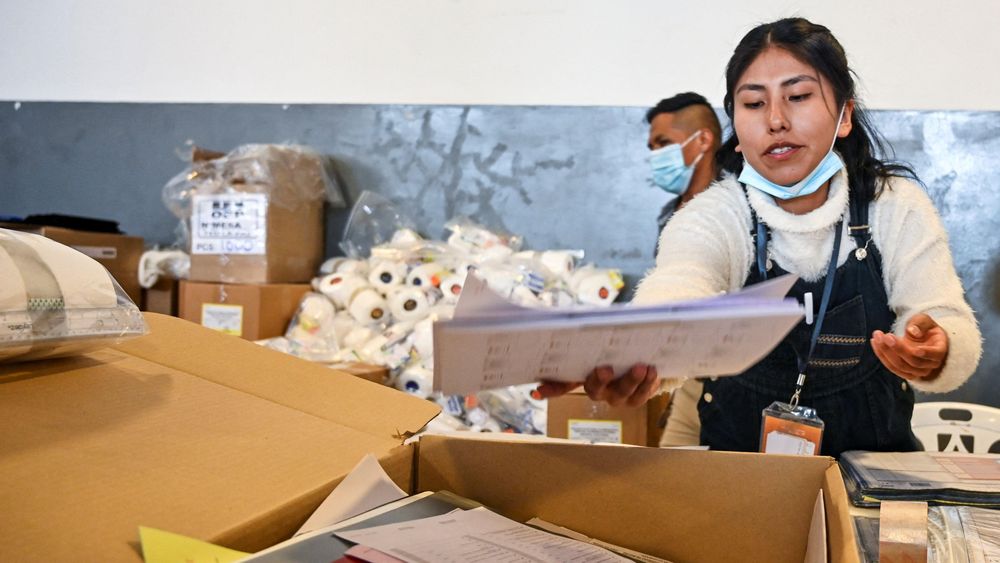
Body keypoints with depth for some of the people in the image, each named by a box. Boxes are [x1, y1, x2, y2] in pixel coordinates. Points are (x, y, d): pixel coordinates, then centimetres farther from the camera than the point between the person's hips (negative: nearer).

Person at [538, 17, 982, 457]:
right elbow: (675, 300, -32)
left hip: (876, 465, 3)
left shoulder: (898, 207, -3)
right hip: (738, 470, -3)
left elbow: (953, 330, -12)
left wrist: (935, 354, -36)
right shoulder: (710, 218, -10)